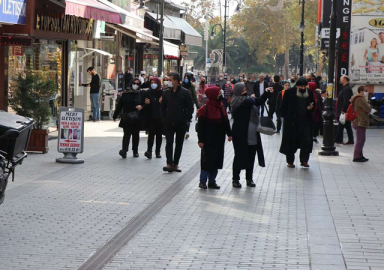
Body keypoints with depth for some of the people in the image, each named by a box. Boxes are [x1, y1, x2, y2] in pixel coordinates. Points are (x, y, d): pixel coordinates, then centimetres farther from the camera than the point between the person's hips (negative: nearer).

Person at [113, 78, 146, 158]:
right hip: (126, 118, -1)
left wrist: (141, 106, -19)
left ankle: (135, 151, 20)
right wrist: (115, 116, 9)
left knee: (136, 135, 10)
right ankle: (124, 150, -17)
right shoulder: (125, 93, 2)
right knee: (126, 134, -10)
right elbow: (120, 105, 6)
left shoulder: (141, 94, 2)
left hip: (137, 119, 1)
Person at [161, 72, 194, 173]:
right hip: (169, 123, 2)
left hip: (181, 123, -2)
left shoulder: (185, 93, -4)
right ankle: (169, 164, -13)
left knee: (179, 144, 7)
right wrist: (164, 119, 3)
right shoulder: (166, 93, 6)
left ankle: (175, 164, 16)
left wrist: (187, 119, -8)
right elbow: (163, 107, 13)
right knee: (169, 143, -8)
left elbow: (190, 108, -2)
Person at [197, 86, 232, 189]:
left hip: (219, 139, 7)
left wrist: (229, 134, 4)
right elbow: (201, 125, -11)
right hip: (208, 140, -7)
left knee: (216, 160, 8)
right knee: (207, 160, -4)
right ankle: (203, 181, 3)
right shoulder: (205, 109, -11)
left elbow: (226, 122, 14)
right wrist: (201, 140, -14)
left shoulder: (221, 108, 9)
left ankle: (212, 181, 15)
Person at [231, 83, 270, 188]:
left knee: (251, 157, 12)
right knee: (240, 156, 0)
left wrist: (266, 93, 10)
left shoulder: (246, 99, 12)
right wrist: (252, 97, -4)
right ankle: (235, 179, 10)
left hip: (252, 135, 7)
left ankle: (249, 178, 22)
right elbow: (250, 102, -26)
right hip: (241, 135, -7)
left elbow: (260, 101, 22)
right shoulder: (237, 100, -13)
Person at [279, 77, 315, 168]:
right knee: (291, 141, 5)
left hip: (305, 121, 2)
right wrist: (286, 116, -7)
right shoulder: (289, 92, -4)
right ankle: (290, 161, 17)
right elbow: (283, 106, 0)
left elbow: (313, 104, 19)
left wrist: (311, 107, -3)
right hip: (292, 122, -2)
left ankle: (304, 160, 8)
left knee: (307, 141, -3)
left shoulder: (309, 92, 5)